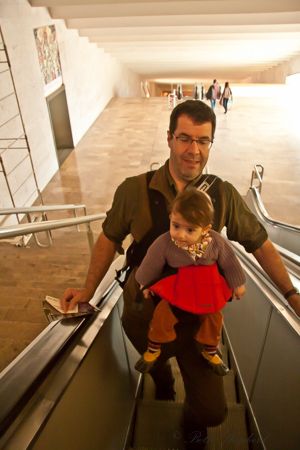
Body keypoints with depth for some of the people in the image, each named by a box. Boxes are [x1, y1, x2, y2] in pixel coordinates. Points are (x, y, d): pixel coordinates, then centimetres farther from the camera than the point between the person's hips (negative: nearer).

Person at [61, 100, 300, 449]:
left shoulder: (224, 195, -13)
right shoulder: (135, 191, -18)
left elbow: (260, 244, -2)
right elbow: (110, 237, -4)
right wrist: (88, 289, -6)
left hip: (198, 320, 0)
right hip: (144, 318, 0)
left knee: (213, 411, 7)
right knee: (155, 365, 30)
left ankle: (193, 422, 47)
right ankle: (163, 384, 71)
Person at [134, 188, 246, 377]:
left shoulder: (216, 242, -23)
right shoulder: (164, 243, -27)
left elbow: (230, 262, -4)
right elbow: (151, 264, -7)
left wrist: (237, 285, 9)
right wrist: (146, 284, 8)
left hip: (208, 290, 2)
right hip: (177, 289, -1)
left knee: (214, 318, 12)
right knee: (162, 314, -7)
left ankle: (210, 352, 42)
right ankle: (153, 350, 22)